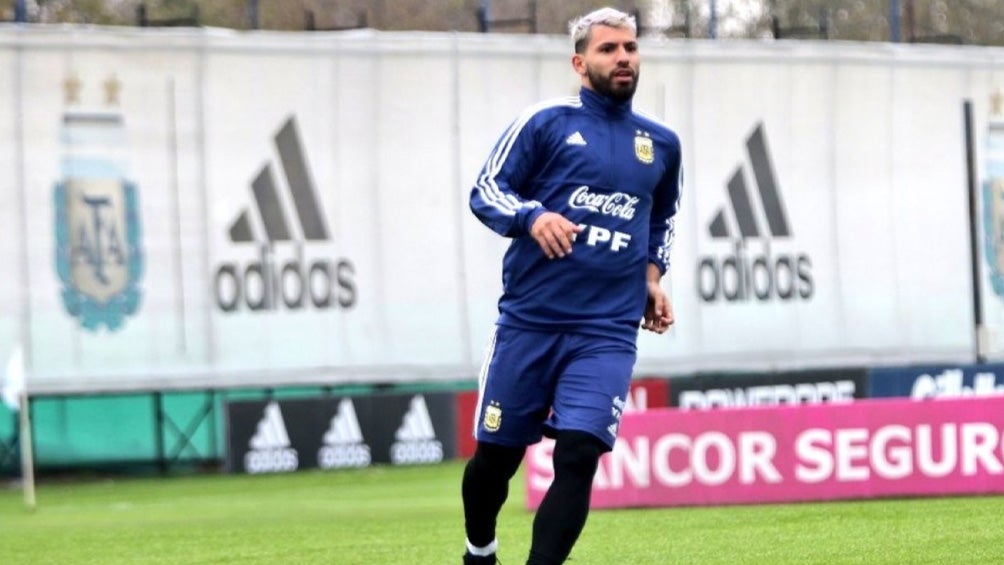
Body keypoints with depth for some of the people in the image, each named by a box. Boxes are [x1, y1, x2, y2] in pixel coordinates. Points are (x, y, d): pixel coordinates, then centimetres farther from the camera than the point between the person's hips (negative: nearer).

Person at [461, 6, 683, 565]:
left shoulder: (661, 143, 13)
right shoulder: (546, 121, 0)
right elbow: (486, 190, -1)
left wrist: (652, 275, 14)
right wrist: (533, 217, -20)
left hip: (607, 333, 2)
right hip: (529, 323, -2)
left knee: (579, 457, -15)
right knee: (497, 455, 7)